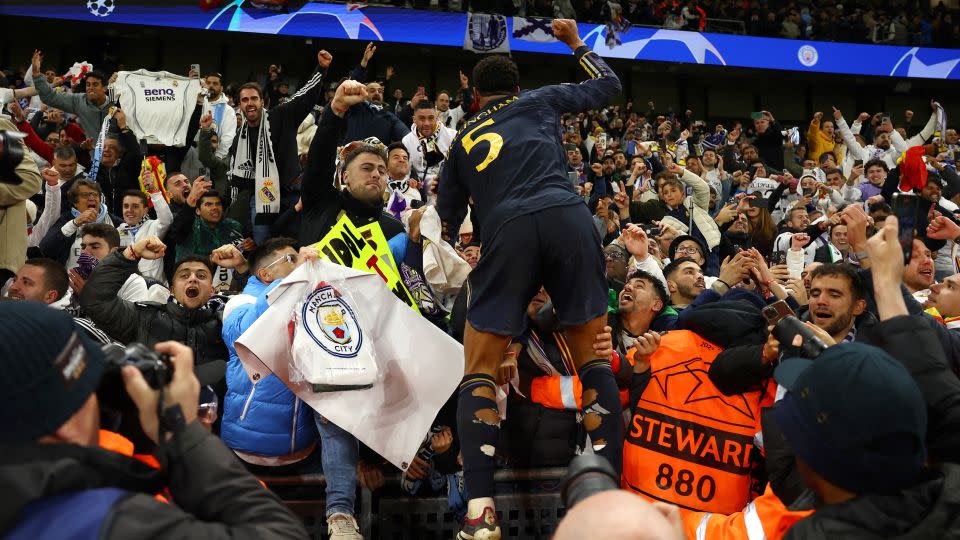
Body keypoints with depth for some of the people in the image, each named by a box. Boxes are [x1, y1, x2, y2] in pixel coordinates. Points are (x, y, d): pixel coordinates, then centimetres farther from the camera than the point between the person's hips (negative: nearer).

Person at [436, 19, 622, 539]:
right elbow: (608, 83, 39)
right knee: (591, 352, 12)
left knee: (478, 370, 6)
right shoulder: (540, 101, 27)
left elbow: (448, 222, 29)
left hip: (508, 229, 0)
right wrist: (575, 42, 53)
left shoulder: (462, 140, 29)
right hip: (567, 216, 1)